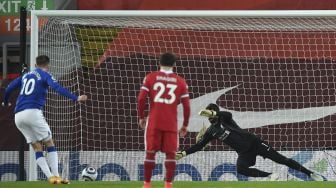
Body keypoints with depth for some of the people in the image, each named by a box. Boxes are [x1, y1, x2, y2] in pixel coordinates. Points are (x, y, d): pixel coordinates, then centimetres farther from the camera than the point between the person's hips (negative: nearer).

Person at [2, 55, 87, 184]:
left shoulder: (25, 76, 22)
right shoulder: (44, 75, 5)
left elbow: (8, 89, 23)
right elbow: (57, 88, -12)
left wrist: (5, 103, 42)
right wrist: (75, 98, -18)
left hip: (18, 116, 6)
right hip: (33, 112, -6)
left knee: (37, 147, 9)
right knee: (49, 143, 3)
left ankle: (51, 177, -2)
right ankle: (56, 176, -7)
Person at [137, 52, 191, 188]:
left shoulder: (150, 78, 4)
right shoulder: (180, 82, 6)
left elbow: (141, 98, -4)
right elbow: (186, 105, 3)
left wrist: (141, 117, 8)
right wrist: (185, 125, 12)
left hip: (154, 122, 0)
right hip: (171, 123, 0)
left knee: (150, 152, 6)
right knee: (170, 153, 4)